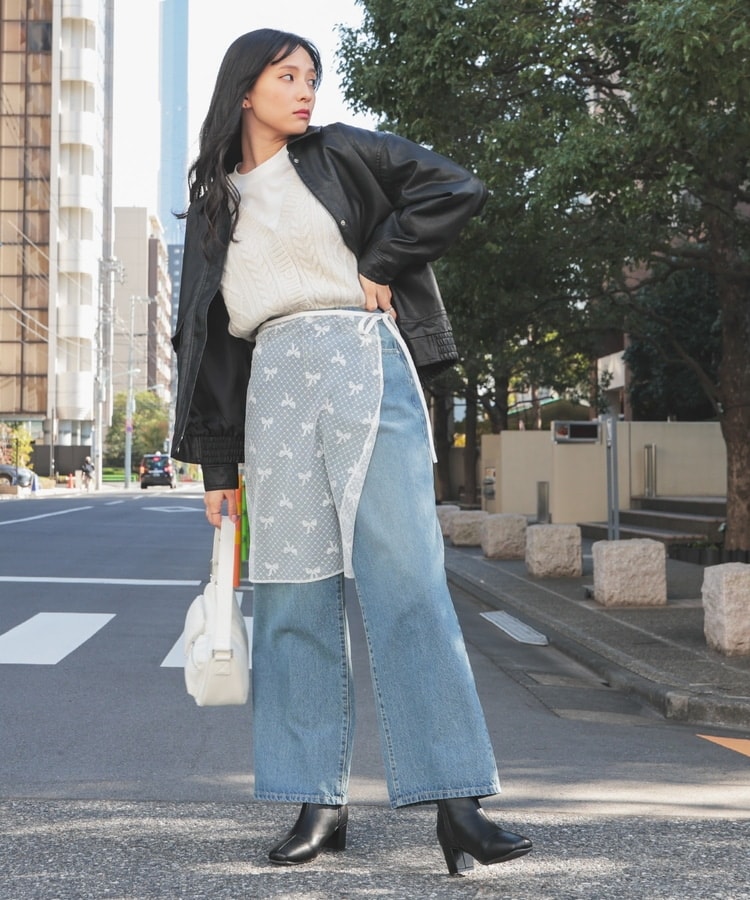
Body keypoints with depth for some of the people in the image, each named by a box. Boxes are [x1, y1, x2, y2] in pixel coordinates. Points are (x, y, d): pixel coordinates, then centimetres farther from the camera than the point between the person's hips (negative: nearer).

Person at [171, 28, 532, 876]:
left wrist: (382, 267, -2)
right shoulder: (213, 202, 18)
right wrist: (218, 463, 12)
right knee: (294, 592, 0)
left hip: (364, 367, -3)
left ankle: (456, 804, -12)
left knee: (406, 578, -10)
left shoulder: (341, 154, 10)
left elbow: (455, 189, 3)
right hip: (274, 385, 3)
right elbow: (206, 335, 16)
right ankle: (319, 802, 7)